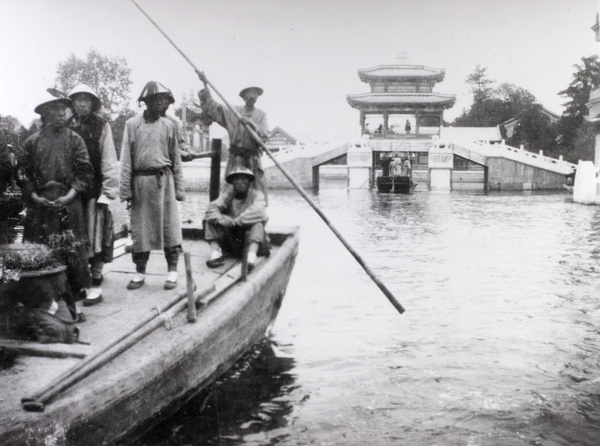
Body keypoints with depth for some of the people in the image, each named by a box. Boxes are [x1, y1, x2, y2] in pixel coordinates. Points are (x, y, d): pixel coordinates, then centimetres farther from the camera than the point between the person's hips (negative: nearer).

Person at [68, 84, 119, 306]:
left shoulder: (102, 126, 1)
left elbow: (109, 161, -2)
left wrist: (108, 191, -7)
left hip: (94, 189, -3)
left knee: (94, 236, -4)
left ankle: (96, 285, 3)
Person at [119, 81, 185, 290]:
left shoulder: (168, 126, 7)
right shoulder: (132, 124, 4)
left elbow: (176, 159, 11)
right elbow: (126, 159, 2)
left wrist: (179, 187, 6)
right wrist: (125, 189, -4)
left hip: (164, 180, 0)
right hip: (141, 181, 0)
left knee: (169, 225, -1)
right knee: (140, 228, 5)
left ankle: (172, 271, 8)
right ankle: (140, 272, 17)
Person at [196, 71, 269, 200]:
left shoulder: (261, 115, 11)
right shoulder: (233, 111, 9)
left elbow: (265, 133, -4)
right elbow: (212, 106, 3)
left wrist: (251, 123, -20)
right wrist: (205, 85, -6)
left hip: (253, 159, 1)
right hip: (235, 157, -1)